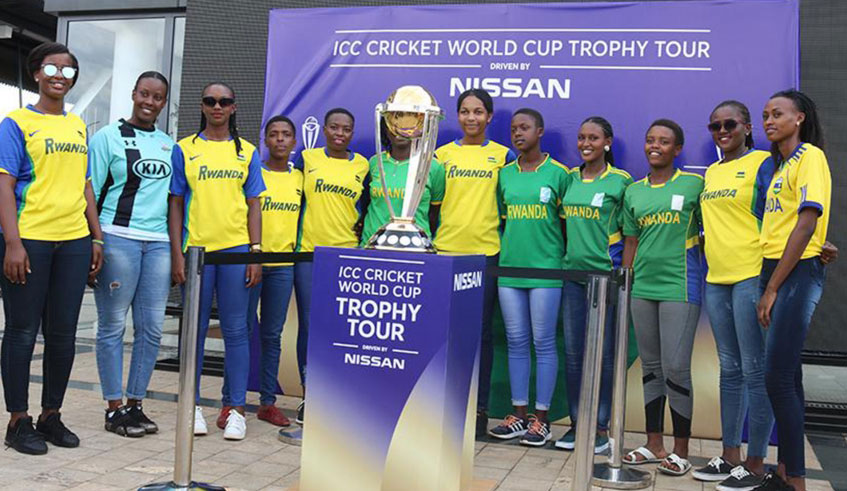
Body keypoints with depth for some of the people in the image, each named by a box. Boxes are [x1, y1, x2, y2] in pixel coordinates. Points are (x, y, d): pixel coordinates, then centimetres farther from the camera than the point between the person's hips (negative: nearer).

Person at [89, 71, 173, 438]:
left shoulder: (169, 145, 17)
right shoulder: (109, 137, 3)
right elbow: (91, 192, 1)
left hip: (158, 242, 5)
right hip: (118, 238, -4)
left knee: (151, 327, 4)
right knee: (113, 325, 0)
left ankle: (135, 404, 15)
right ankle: (114, 408, 9)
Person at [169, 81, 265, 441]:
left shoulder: (247, 152, 11)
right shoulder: (184, 149, 7)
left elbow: (253, 205, 10)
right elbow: (175, 205, 6)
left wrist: (256, 252, 1)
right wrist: (176, 255, -2)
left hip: (236, 248, 1)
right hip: (196, 248, 0)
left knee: (235, 330, 2)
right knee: (195, 329, 6)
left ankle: (237, 410, 8)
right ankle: (193, 406, 17)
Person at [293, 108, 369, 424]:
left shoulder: (362, 166, 8)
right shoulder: (306, 159, 7)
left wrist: (361, 228, 1)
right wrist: (293, 236, 6)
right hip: (309, 253, 0)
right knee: (308, 325, 2)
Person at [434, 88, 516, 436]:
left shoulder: (502, 156, 6)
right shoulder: (443, 154, 9)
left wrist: (506, 242, -1)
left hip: (486, 252, -1)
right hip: (446, 251, 1)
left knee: (480, 332, 4)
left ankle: (479, 410, 12)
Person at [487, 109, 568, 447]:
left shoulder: (558, 173, -1)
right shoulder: (505, 174, 10)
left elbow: (565, 222, 2)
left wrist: (564, 259, -1)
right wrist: (509, 247, 10)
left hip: (545, 269, -4)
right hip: (510, 267, 4)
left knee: (544, 343, 0)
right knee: (516, 342, 8)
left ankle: (541, 418, 9)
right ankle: (519, 414, 18)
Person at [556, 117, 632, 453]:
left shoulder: (621, 181, -2)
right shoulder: (570, 179, 10)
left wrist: (622, 266, -4)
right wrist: (568, 251, 12)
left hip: (605, 273, -4)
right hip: (572, 272, 5)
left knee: (602, 352, 1)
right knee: (573, 351, 7)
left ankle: (601, 427, 11)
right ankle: (576, 422, 18)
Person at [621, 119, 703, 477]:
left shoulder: (694, 185, -1)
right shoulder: (633, 191, 12)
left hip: (679, 287, -5)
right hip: (643, 287, 5)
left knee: (676, 369, -5)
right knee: (650, 367, 11)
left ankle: (680, 451, 8)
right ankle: (654, 444, 21)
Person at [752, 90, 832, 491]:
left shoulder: (810, 156, -6)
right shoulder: (782, 164, 21)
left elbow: (807, 223, -16)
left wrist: (772, 288, -16)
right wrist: (769, 287, 10)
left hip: (797, 273, -9)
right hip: (775, 271, 9)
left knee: (778, 377, -12)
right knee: (786, 376, 10)